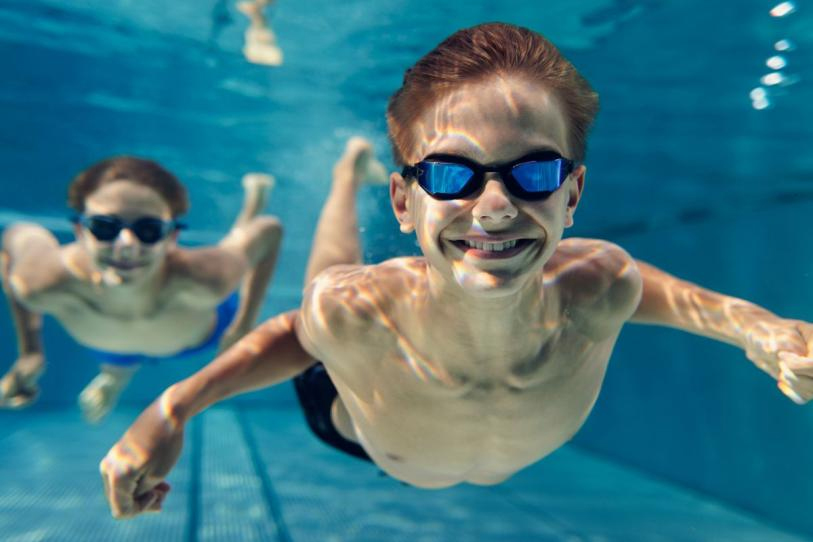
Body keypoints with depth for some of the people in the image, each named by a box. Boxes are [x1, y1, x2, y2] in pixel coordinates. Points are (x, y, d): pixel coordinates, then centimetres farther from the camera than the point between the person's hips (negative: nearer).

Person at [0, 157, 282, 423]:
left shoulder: (206, 282, -50)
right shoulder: (47, 285, -43)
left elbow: (270, 230, -32)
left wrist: (243, 328, -27)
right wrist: (29, 351, -15)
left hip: (202, 333, 1)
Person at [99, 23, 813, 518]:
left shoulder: (598, 289, -41)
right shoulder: (351, 314, -46)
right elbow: (294, 332, -22)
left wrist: (751, 325, -32)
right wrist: (172, 408, -31)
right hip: (354, 436, 0)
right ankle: (349, 169, 40)